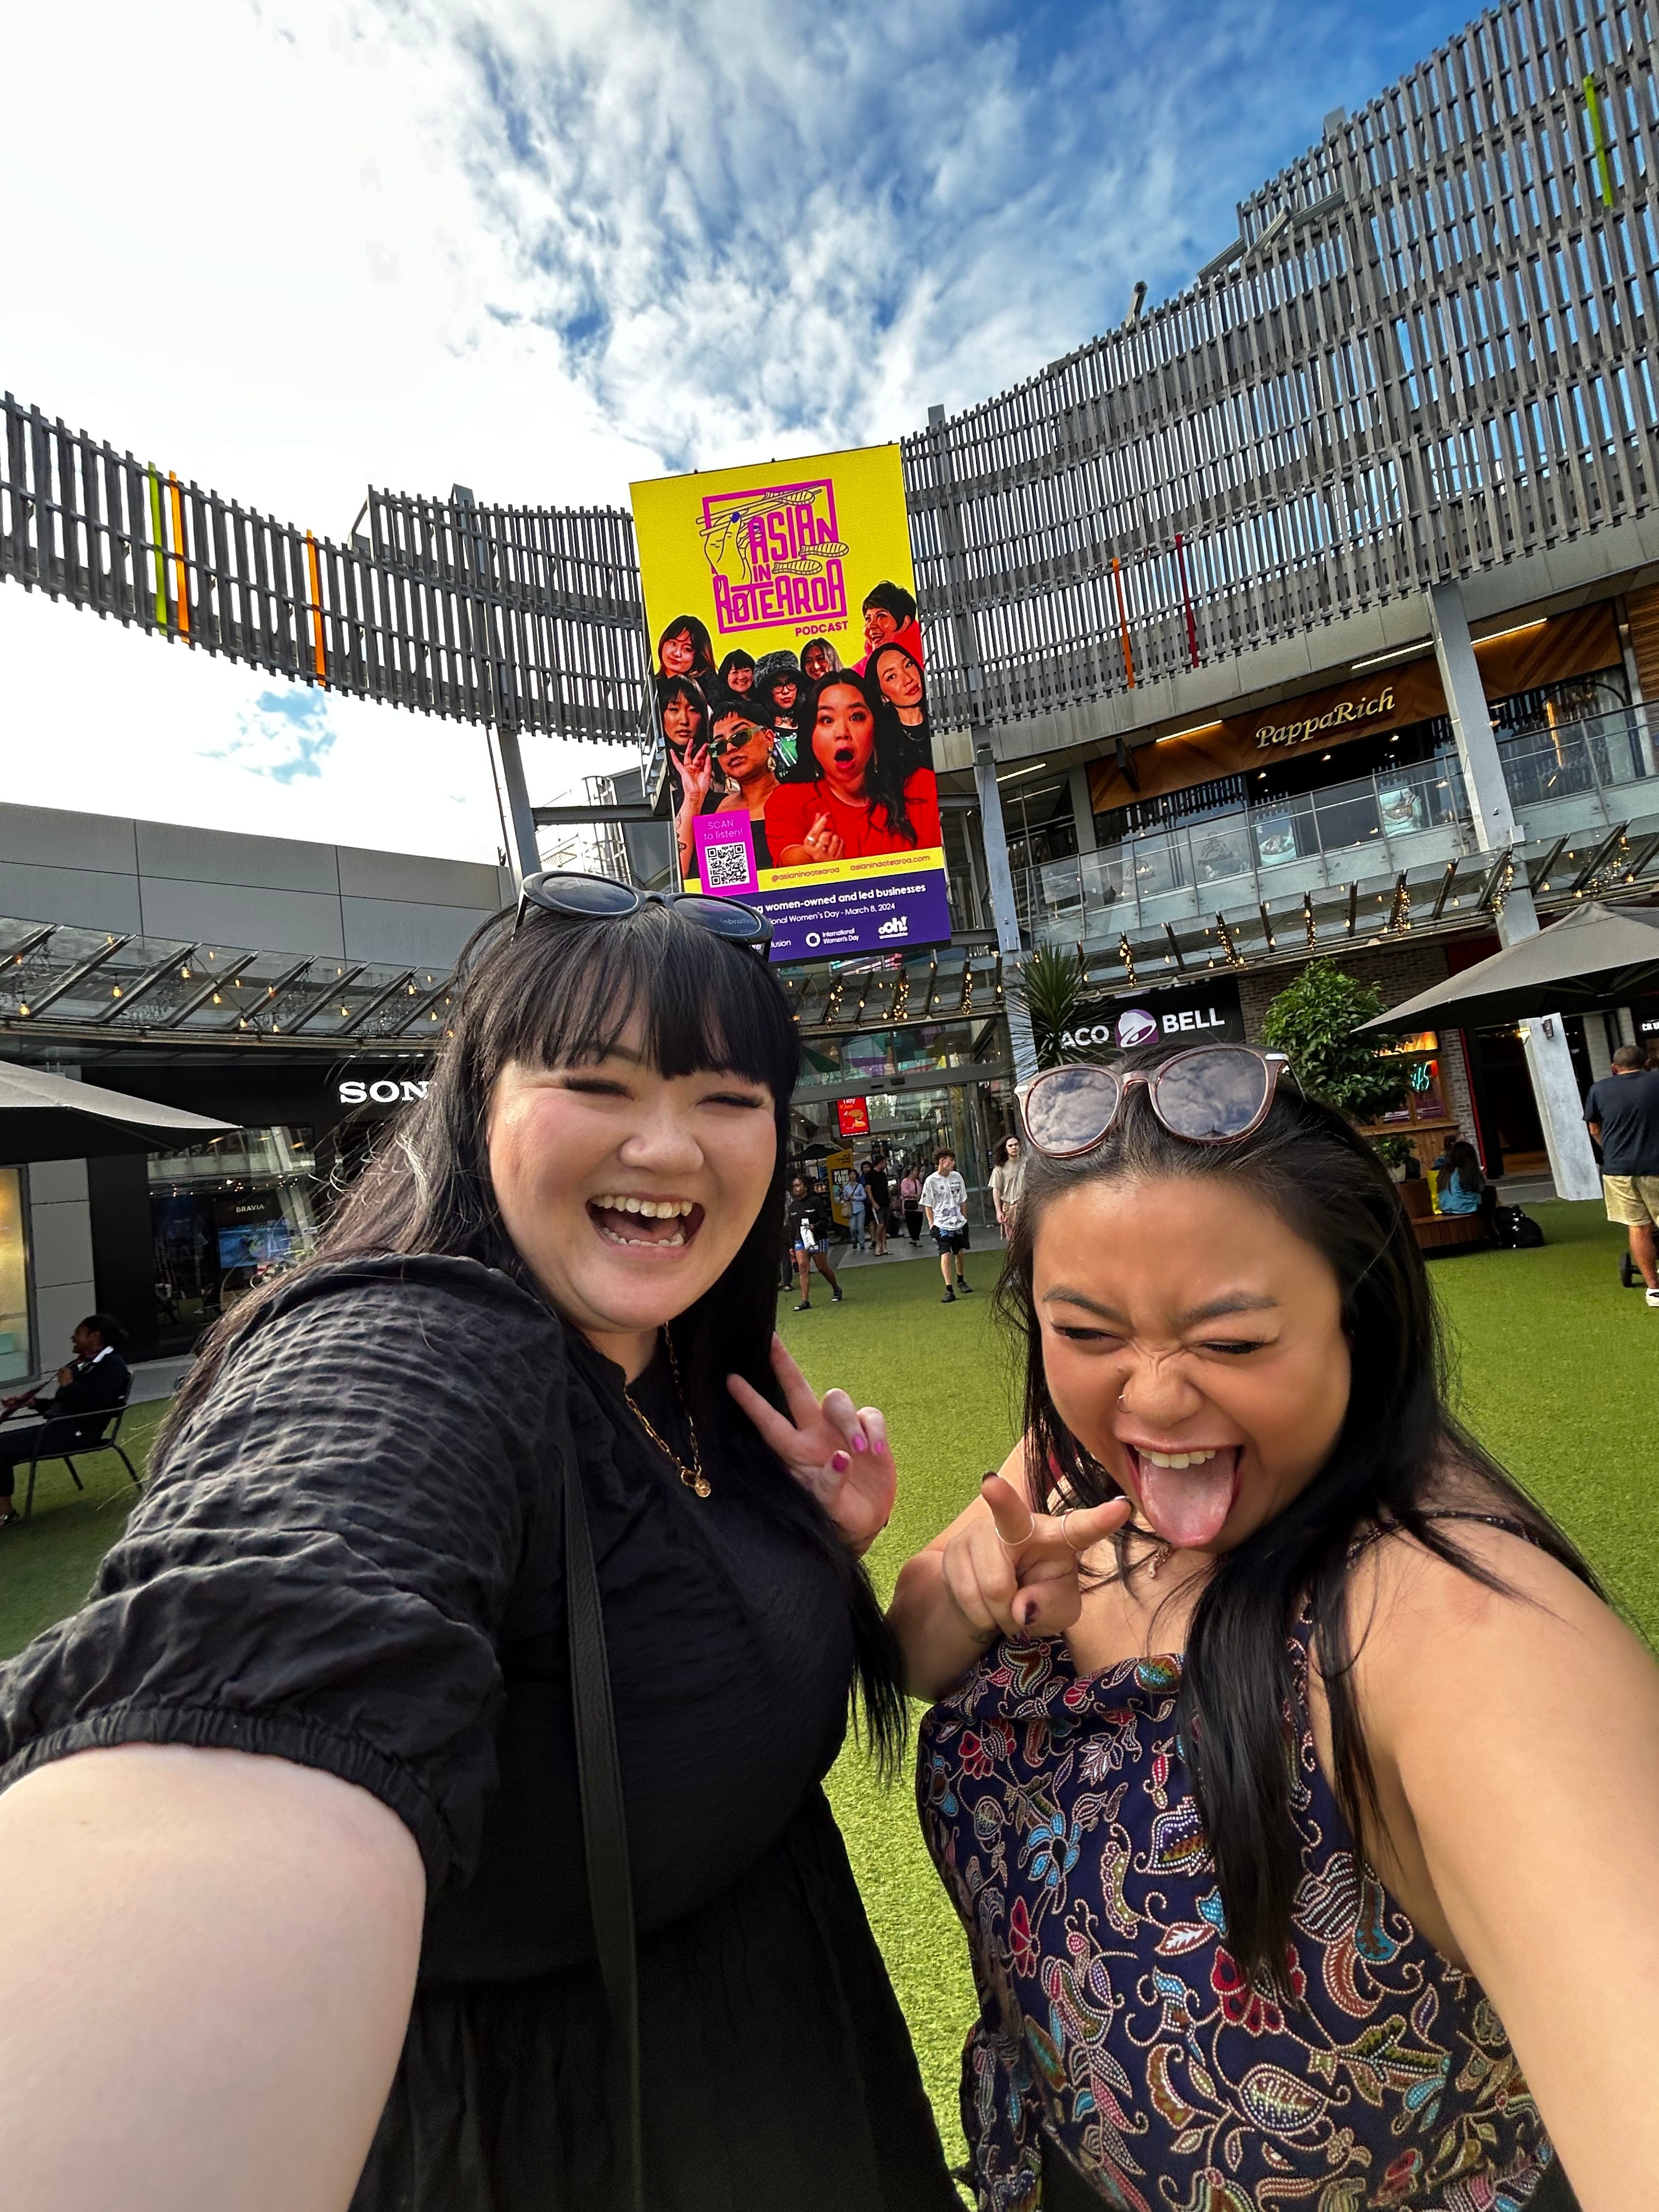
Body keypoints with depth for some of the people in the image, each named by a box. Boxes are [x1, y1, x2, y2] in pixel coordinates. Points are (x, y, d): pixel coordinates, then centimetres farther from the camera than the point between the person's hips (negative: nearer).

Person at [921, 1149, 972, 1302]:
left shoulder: (957, 1177, 2)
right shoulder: (931, 1181, -10)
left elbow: (963, 1201, 13)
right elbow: (927, 1206, -3)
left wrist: (964, 1219, 11)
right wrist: (932, 1225, -6)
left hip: (959, 1223, 4)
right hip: (941, 1225, -4)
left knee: (959, 1253, 15)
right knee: (945, 1255, -13)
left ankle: (961, 1281, 37)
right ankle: (949, 1290, -12)